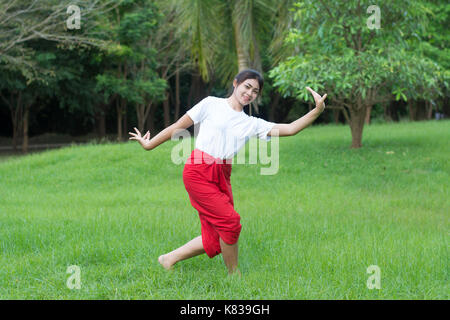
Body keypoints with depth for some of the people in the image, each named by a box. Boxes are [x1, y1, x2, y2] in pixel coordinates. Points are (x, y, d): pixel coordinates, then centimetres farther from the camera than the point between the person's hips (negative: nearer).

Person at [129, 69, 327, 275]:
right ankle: (234, 274, 6)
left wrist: (318, 110, -9)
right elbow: (179, 126, 8)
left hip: (222, 177, 6)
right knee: (230, 222, -13)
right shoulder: (212, 104, 3)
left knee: (214, 240, 2)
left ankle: (169, 259, 20)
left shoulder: (252, 124, 13)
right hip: (198, 173, -5)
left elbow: (290, 129, 3)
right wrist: (149, 145, 11)